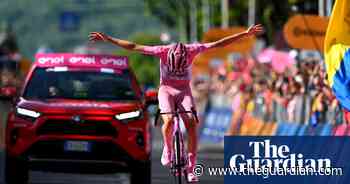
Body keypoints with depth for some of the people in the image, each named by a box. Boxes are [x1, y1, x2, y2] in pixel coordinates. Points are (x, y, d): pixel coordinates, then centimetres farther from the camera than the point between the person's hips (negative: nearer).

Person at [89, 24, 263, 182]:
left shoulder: (192, 50, -19)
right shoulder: (163, 51, -22)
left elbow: (219, 44, -13)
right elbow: (133, 46, -17)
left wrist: (245, 34, -14)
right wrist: (108, 39, -17)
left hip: (184, 91, 1)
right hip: (166, 90, -1)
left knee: (191, 124, -20)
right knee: (169, 120, -30)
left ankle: (191, 167, -15)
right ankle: (167, 150, -2)